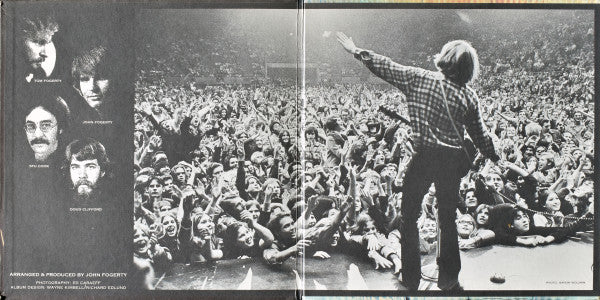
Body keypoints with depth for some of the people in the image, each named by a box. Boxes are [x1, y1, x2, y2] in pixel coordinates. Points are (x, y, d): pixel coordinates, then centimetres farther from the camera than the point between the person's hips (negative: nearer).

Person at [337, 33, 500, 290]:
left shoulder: (418, 78, -7)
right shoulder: (468, 96, 1)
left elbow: (386, 68, 1)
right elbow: (480, 135, 8)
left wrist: (357, 51, 14)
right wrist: (495, 158, 25)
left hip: (424, 157, -3)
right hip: (453, 160, 3)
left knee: (409, 216, 12)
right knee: (448, 219, 17)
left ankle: (411, 280, 16)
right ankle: (448, 280, 26)